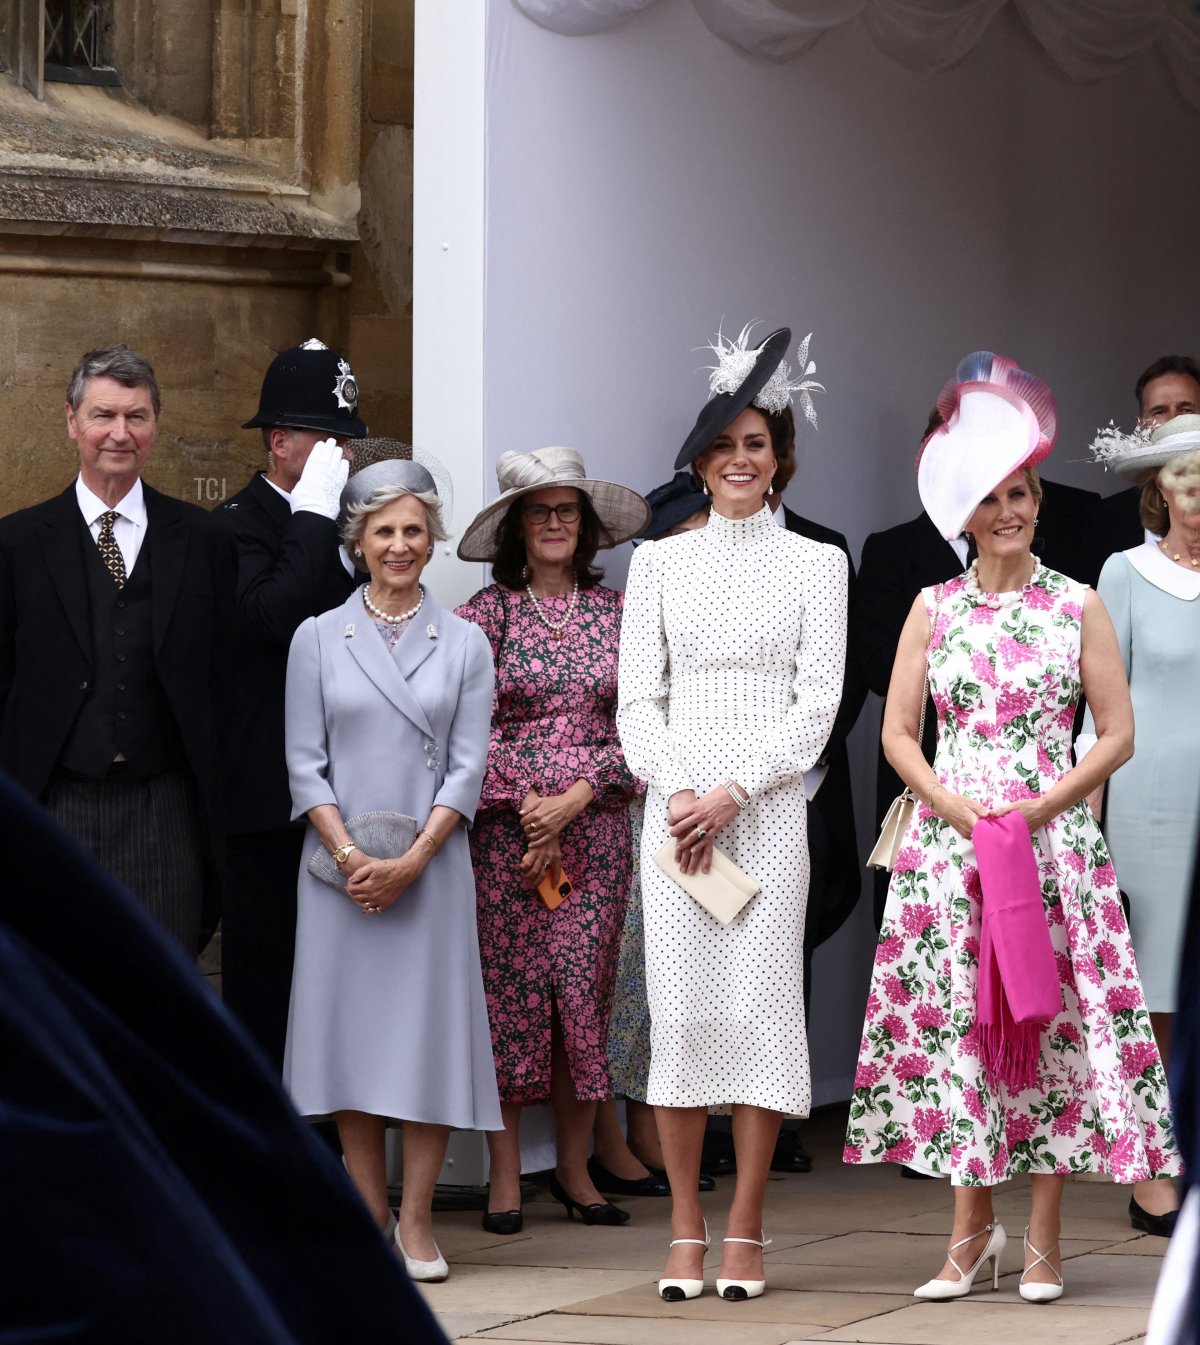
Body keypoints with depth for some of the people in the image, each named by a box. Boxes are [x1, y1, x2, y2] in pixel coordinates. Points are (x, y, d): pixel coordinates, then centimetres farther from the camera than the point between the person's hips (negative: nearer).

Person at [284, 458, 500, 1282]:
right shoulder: (318, 640, 5)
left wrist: (411, 861, -11)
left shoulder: (463, 644, 5)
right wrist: (350, 856, -11)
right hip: (340, 864, 0)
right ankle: (369, 1215, 8)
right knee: (353, 1026, 1)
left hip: (431, 864, 0)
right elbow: (305, 763, 2)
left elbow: (468, 766, 0)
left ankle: (417, 1218, 3)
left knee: (430, 1025, -3)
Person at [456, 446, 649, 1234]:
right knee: (507, 991, -2)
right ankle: (505, 1175, 2)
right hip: (505, 829, -2)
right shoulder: (488, 613, 2)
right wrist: (525, 802, -11)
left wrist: (572, 801, -7)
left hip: (596, 826, 2)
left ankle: (576, 1168, 10)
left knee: (584, 989, 1)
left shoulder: (616, 612, 7)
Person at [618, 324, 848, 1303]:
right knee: (680, 1003, -2)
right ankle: (686, 1231, 2)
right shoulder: (661, 561, 11)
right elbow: (638, 697, 7)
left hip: (770, 806, -1)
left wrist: (733, 792, -10)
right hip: (676, 801, 2)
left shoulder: (815, 563, 6)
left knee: (761, 999, -6)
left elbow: (817, 702, 0)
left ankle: (746, 1233, -1)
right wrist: (676, 791, -9)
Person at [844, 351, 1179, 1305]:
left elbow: (1118, 735, 1)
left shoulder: (1078, 606, 4)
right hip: (948, 841, 2)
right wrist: (956, 806, -8)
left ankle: (1044, 1236, 4)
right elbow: (898, 734, 7)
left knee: (1050, 1019, -3)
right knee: (955, 1018, 0)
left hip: (1054, 837, -1)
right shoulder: (933, 609, 8)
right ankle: (972, 1226, 10)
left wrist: (1042, 806, -10)